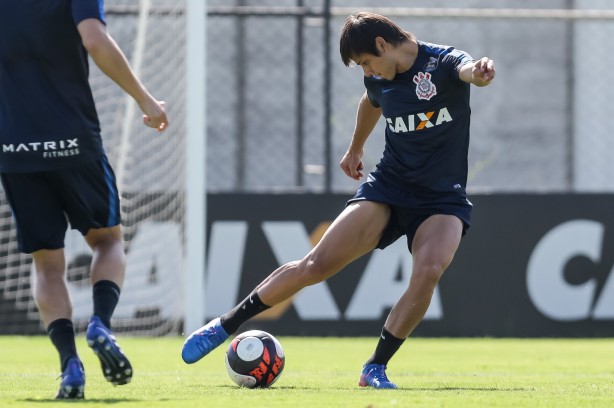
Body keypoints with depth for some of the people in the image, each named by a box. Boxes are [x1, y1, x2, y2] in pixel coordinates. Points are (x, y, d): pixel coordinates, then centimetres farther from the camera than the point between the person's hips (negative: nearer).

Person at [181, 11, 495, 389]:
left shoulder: (443, 64, -16)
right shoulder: (380, 79, 1)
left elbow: (467, 69, -42)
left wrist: (479, 72, -66)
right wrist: (356, 148, 41)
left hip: (442, 200, -3)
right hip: (389, 186, 3)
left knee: (429, 270, -32)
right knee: (317, 264, -10)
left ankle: (376, 367, -17)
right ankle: (225, 325, 3)